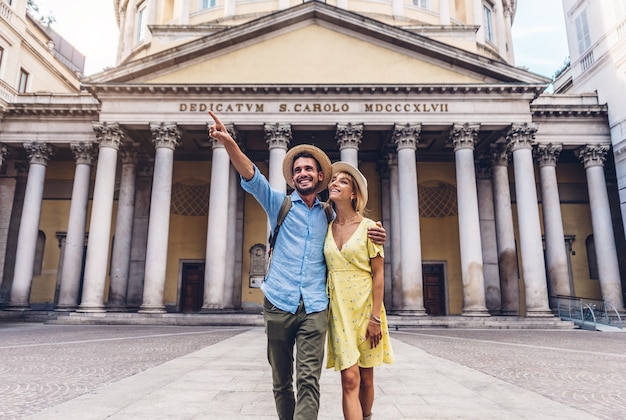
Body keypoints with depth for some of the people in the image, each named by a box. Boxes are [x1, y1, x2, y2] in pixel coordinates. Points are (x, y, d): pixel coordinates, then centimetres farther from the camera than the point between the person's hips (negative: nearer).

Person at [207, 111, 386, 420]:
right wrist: (229, 144, -26)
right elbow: (251, 177, -8)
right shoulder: (279, 203, 7)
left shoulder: (329, 215, 13)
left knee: (308, 380, -9)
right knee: (281, 381, 10)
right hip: (278, 304, 0)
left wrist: (375, 237, 2)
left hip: (315, 308, 1)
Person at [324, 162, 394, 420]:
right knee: (350, 379, -4)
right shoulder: (326, 228, 5)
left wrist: (375, 317, -10)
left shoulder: (368, 227, -5)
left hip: (365, 307, -1)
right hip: (339, 310, 2)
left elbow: (378, 274, -6)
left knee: (366, 378, 11)